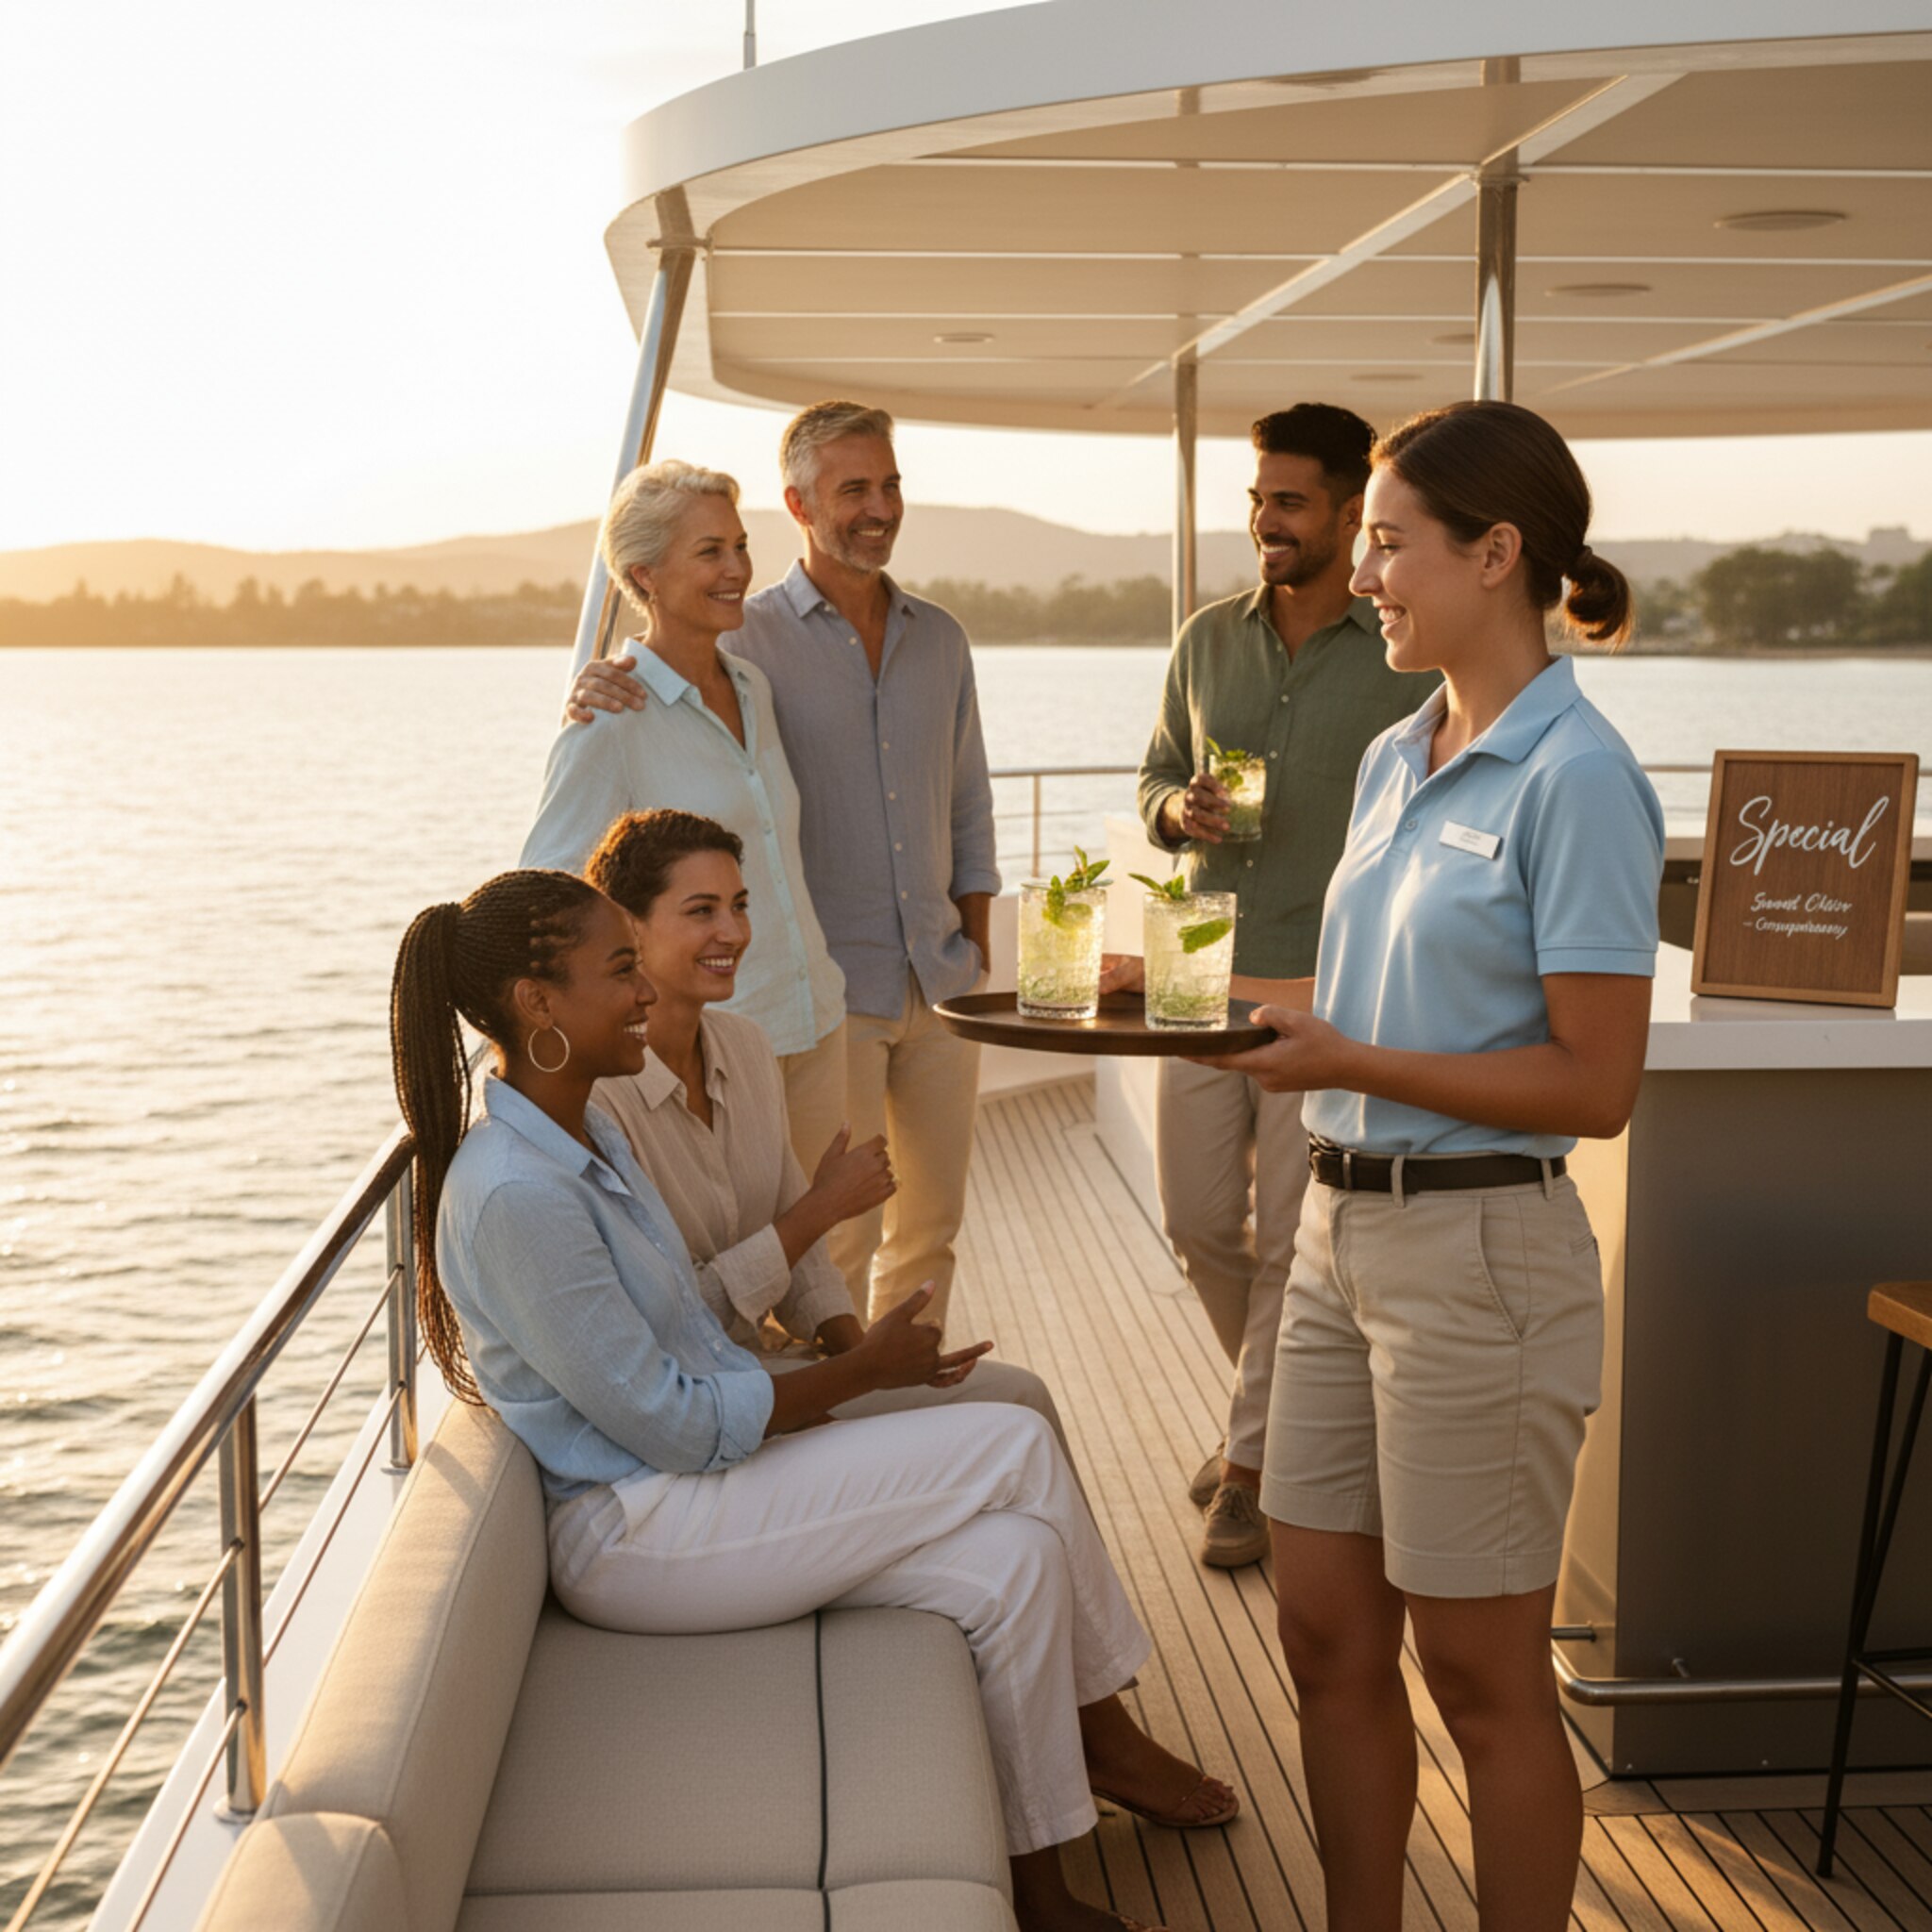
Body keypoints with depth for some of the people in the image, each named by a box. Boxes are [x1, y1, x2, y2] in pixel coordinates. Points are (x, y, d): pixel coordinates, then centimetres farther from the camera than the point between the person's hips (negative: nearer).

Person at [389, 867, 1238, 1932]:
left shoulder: (587, 1132, 8)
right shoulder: (513, 1195, -24)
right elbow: (670, 1423, -20)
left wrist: (813, 1411, 2)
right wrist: (860, 1372, -10)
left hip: (687, 1483, 9)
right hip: (628, 1539, -9)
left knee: (1013, 1561, -7)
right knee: (1016, 1445, -13)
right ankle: (1103, 1733, 9)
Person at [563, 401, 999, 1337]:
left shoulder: (939, 638, 10)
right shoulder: (747, 639, -6)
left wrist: (975, 949, 10)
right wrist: (594, 699, -33)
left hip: (940, 981, 5)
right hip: (825, 990, -5)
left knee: (932, 1222, 14)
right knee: (841, 1235, -3)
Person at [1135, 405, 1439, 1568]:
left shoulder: (1408, 661, -5)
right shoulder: (1208, 641, 9)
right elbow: (1158, 776, 18)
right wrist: (1176, 809, -6)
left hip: (1331, 989, -4)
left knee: (1292, 1237, 0)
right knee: (1198, 1221, 10)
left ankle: (1254, 1459, 15)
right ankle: (1288, 1395, 34)